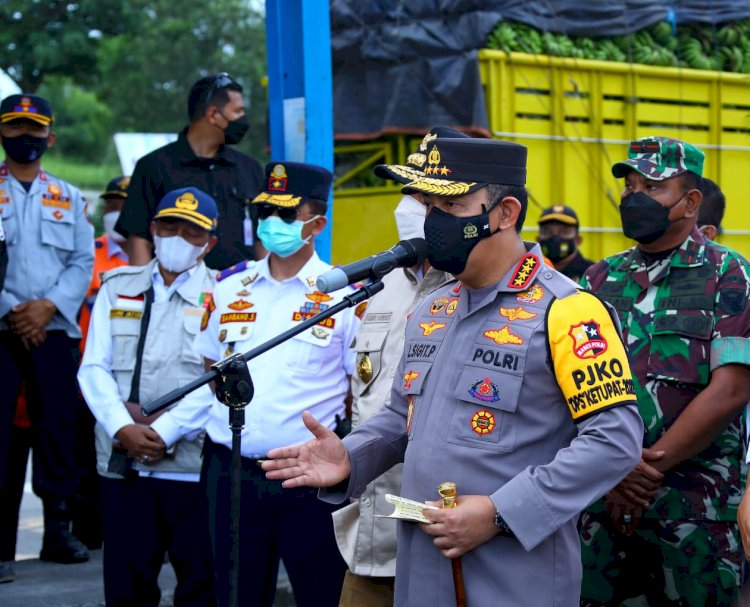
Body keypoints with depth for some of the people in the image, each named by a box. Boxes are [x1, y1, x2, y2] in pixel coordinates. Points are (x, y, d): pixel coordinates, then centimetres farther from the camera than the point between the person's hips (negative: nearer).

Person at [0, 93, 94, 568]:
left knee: (58, 426, 2)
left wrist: (48, 306, -8)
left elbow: (83, 263, 7)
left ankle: (59, 529, 10)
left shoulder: (69, 198, 14)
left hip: (54, 329, 2)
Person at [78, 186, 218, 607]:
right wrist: (124, 429, -9)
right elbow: (94, 368, 6)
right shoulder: (118, 287, 13)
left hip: (192, 462, -3)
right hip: (122, 462, 3)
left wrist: (164, 431, -16)